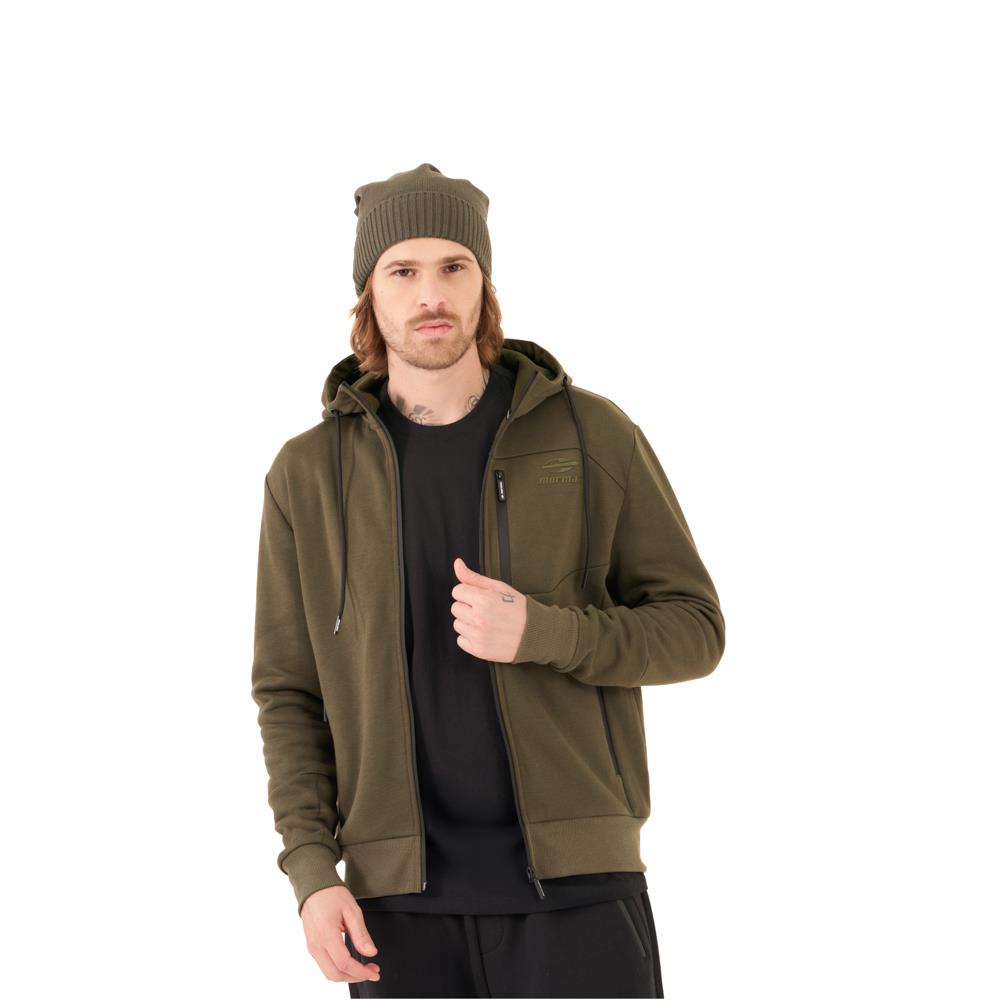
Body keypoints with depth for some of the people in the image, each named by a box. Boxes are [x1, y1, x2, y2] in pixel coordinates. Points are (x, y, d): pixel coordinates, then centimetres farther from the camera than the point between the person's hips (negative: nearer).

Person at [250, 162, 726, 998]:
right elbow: (293, 694, 7)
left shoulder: (593, 435, -1)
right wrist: (314, 874, -7)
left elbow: (690, 632, 1)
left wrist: (538, 634, -19)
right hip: (405, 893, 2)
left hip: (572, 874, -1)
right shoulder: (310, 474, 4)